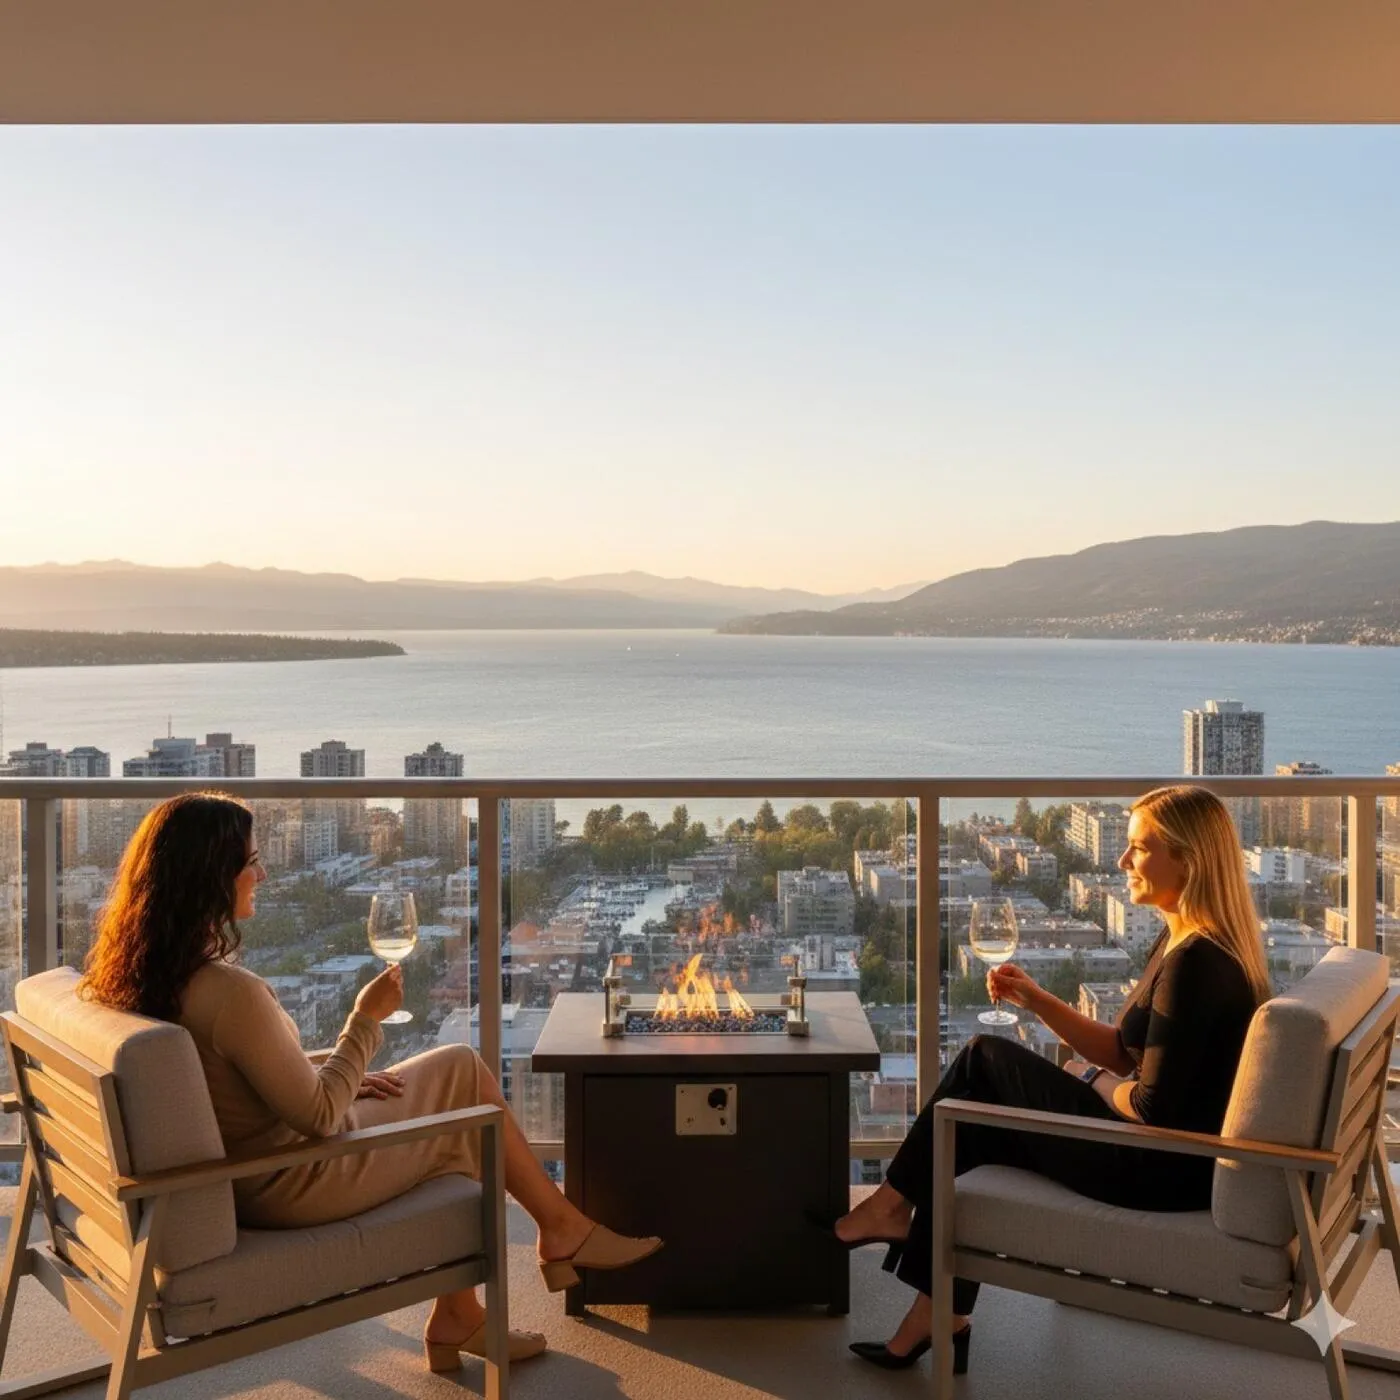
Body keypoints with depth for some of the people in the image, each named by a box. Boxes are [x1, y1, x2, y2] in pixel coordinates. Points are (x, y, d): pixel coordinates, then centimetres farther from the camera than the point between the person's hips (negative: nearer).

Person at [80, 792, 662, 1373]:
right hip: (294, 1185, -9)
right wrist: (366, 1019, -12)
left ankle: (457, 1314, 24)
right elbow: (319, 1116, -23)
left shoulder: (144, 971, -3)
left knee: (452, 1125, 18)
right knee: (466, 1074, 6)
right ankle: (562, 1227, 24)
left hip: (237, 1177, 9)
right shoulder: (232, 992, -32)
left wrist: (337, 1075, 6)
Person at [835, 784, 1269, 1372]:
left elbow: (1154, 1107, -25)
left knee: (984, 1059, -3)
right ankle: (939, 1318, 11)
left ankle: (890, 1206, 14)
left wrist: (1098, 1083, -4)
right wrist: (1037, 1000, 3)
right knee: (973, 1131, 7)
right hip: (1182, 1151, 10)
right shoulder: (1184, 942, 8)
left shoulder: (1193, 962, -24)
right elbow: (1125, 1052, 12)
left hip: (1165, 1171, -10)